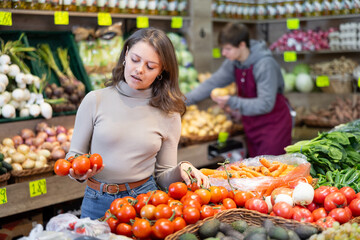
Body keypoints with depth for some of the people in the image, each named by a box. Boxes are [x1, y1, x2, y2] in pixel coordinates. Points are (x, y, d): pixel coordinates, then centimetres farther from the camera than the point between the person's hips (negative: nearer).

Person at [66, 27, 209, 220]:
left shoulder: (168, 115, 2)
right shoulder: (95, 100, -1)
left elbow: (163, 175, 6)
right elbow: (74, 155, 5)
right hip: (98, 203, 0)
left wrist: (182, 169, -14)